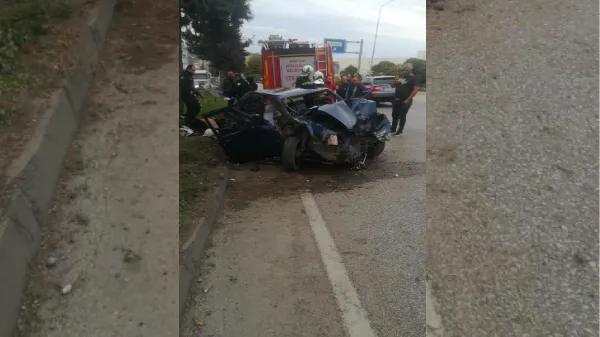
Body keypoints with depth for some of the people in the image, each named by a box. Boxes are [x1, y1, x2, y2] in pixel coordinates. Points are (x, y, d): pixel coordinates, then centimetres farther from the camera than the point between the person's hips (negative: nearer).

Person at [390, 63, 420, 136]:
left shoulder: (413, 78, -5)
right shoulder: (400, 76, 12)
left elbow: (416, 89, -13)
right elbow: (392, 86, 18)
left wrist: (408, 100, -18)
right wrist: (395, 82, -7)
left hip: (405, 101, -6)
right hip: (396, 99, 6)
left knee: (402, 116, 0)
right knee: (394, 115, 10)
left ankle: (400, 131, 9)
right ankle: (393, 130, 22)